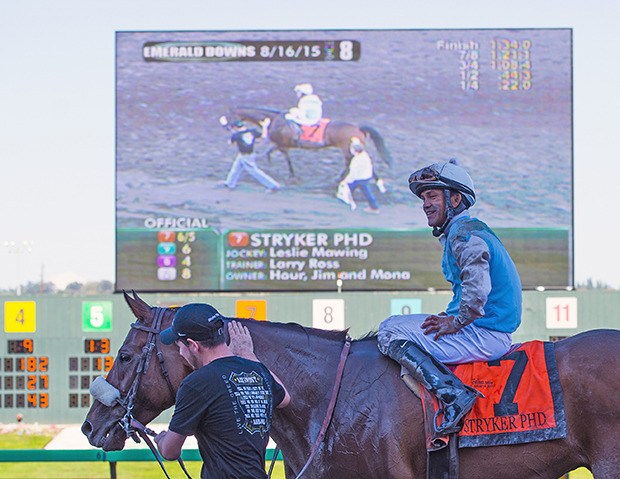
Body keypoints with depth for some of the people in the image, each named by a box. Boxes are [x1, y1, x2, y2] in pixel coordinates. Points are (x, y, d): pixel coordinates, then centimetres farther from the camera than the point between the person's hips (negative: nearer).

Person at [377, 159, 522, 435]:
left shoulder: (463, 232, -13)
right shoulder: (471, 229, 20)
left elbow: (477, 286, -28)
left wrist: (455, 323, -16)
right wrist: (450, 317, 12)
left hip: (483, 335, -11)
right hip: (494, 334, 11)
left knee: (391, 331, -12)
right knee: (401, 326, 22)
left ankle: (454, 395, -25)